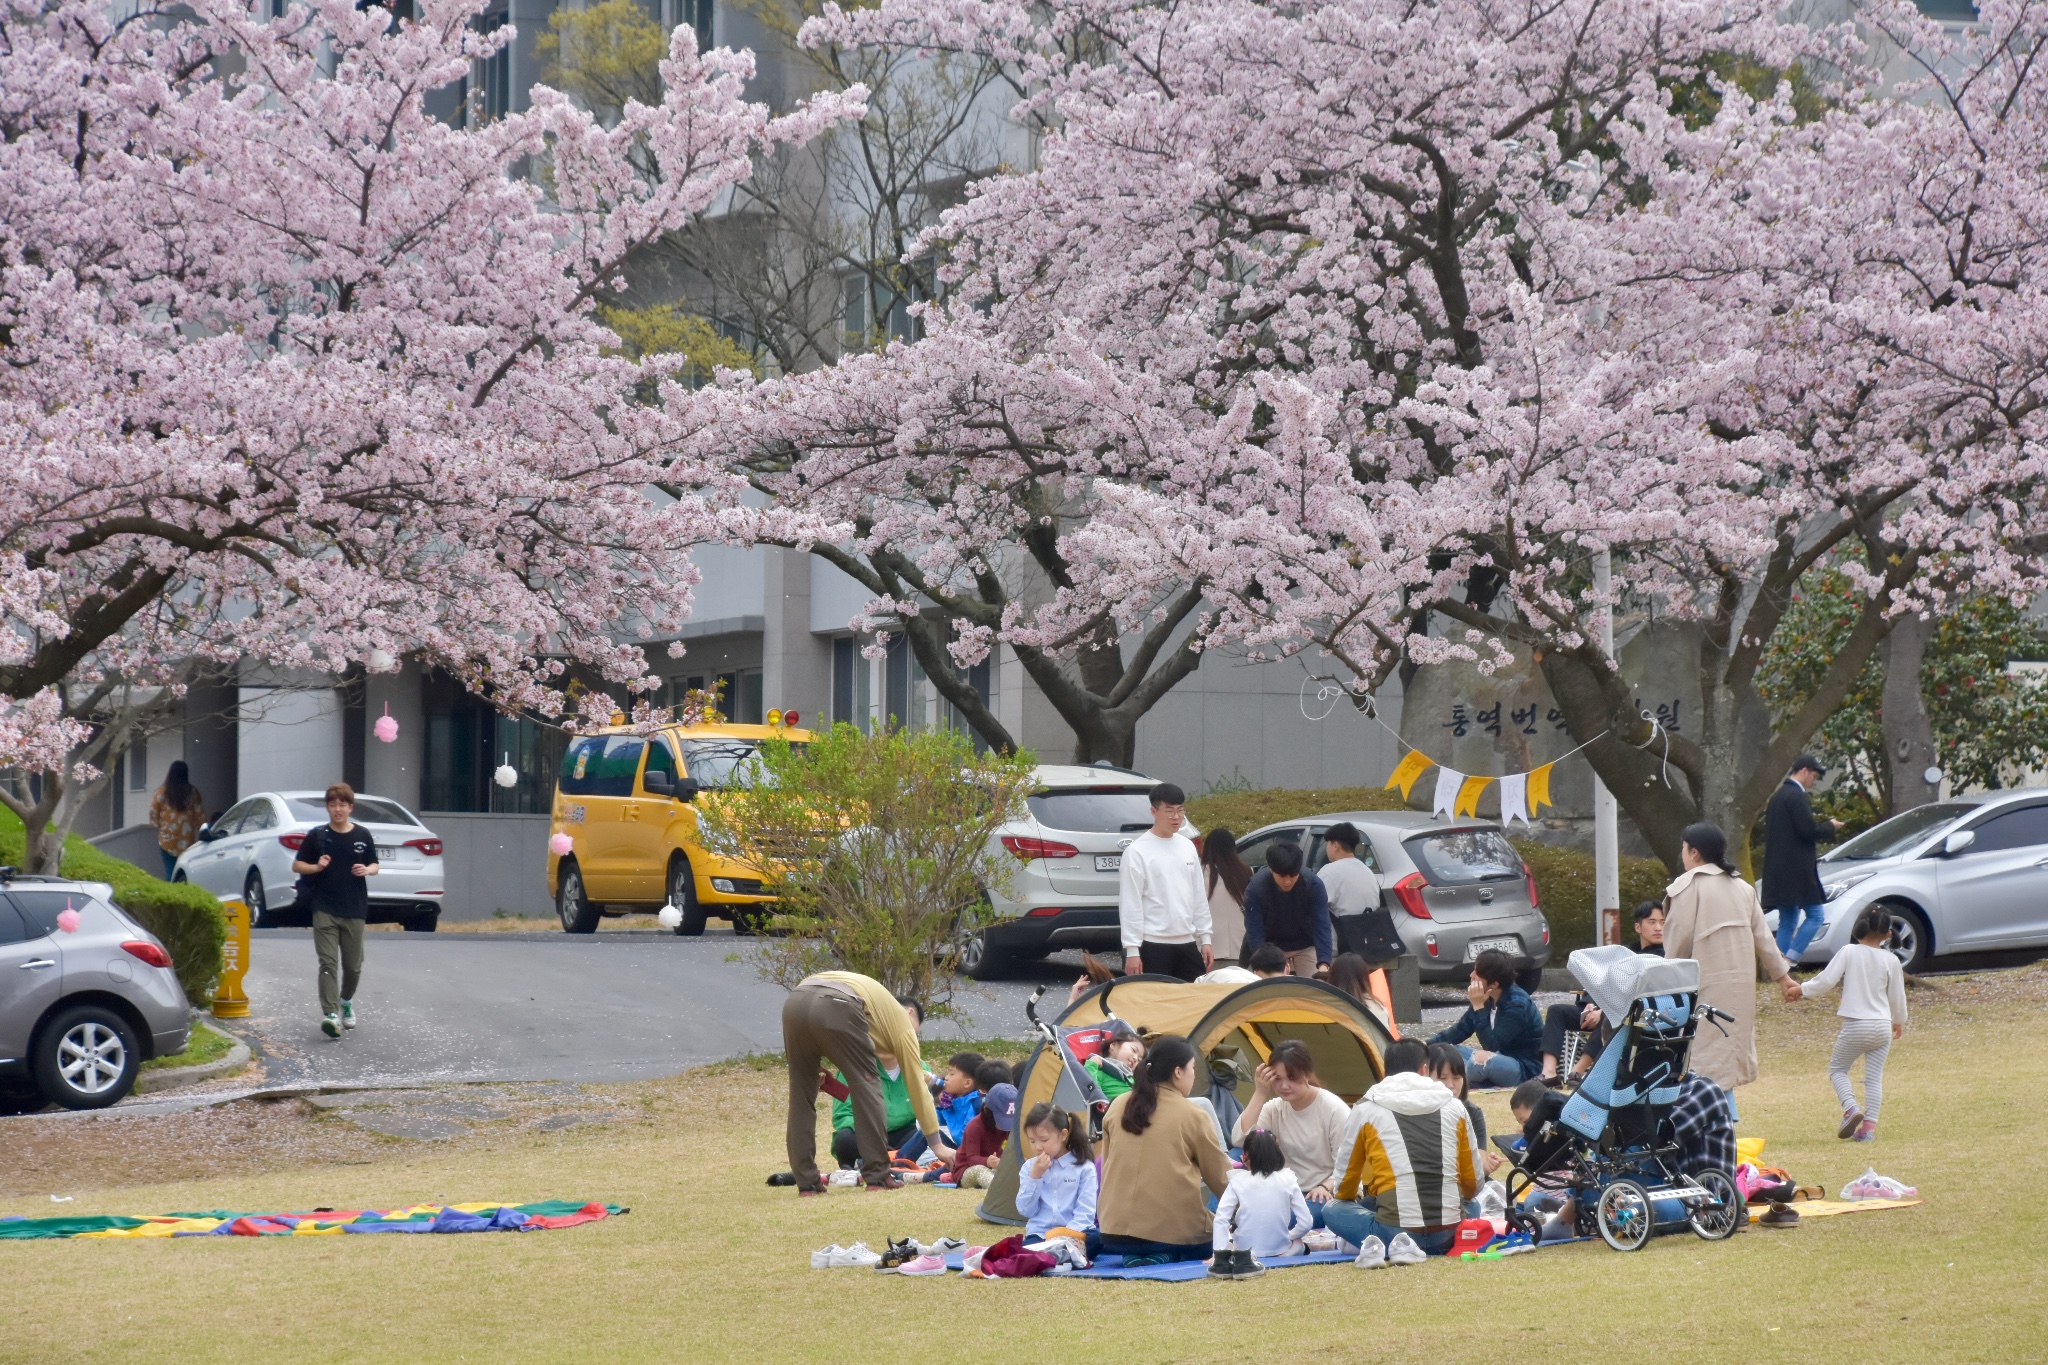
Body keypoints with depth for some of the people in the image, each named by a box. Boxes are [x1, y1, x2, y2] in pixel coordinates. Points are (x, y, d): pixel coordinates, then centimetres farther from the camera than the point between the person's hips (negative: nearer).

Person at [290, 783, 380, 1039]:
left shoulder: (363, 836, 5)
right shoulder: (317, 835, 1)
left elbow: (374, 866, 14)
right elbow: (296, 865, 7)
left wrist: (367, 870, -9)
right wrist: (316, 867, -13)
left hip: (354, 910, 2)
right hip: (325, 910, -2)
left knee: (353, 965, 10)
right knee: (328, 963, -12)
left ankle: (346, 1002, 38)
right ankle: (330, 1014, -20)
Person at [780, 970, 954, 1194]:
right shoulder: (901, 1021, 26)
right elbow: (917, 1085, 26)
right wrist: (937, 1144, 29)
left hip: (795, 1002, 6)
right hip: (836, 1007, -6)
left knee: (801, 1091, 17)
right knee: (866, 1083, 10)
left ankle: (806, 1181, 14)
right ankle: (877, 1176, 8)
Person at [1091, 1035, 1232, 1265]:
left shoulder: (1118, 1107, 7)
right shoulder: (1194, 1116, -4)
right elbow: (1221, 1178, 5)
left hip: (1114, 1230, 4)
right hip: (1175, 1233, -4)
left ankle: (1133, 1256, 1)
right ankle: (1166, 1257, -6)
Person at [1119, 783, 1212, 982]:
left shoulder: (1187, 847, 12)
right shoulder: (1137, 851, -8)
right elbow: (1130, 904, -10)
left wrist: (1205, 939, 13)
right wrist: (1132, 950, -14)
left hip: (1187, 942, 6)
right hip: (1153, 945, -6)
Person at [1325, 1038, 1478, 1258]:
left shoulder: (1366, 1109, 3)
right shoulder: (1453, 1106, 9)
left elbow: (1345, 1181, 12)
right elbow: (1473, 1184, 16)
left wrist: (1355, 1199, 35)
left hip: (1396, 1229, -2)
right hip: (1448, 1235, 2)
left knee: (1332, 1210, 23)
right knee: (1470, 1209, 35)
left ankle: (1373, 1244, -9)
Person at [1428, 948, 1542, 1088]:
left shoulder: (1517, 1005, -23)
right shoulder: (1489, 999, 0)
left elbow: (1491, 1046, -28)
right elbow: (1459, 1031, 8)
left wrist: (1478, 1007, -27)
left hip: (1526, 1071, -8)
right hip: (1502, 1061, 8)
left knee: (1482, 1059, -35)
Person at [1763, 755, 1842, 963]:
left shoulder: (1778, 796, 16)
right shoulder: (1797, 796, -13)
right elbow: (1808, 831, -20)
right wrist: (1830, 826, -2)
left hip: (1779, 871, 9)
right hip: (1797, 870, -9)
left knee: (1787, 922, 13)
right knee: (1816, 916, -4)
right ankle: (1788, 961, -13)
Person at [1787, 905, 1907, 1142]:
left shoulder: (1849, 953, -7)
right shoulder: (1890, 961, 1)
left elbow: (1826, 981, -11)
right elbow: (1897, 996, 10)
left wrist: (1801, 991, 5)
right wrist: (1899, 1021, 29)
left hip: (1855, 1025, -3)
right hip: (1882, 1025, 3)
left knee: (1837, 1069, 12)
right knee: (1874, 1076, 9)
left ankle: (1851, 1109, -11)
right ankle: (1869, 1125, 2)